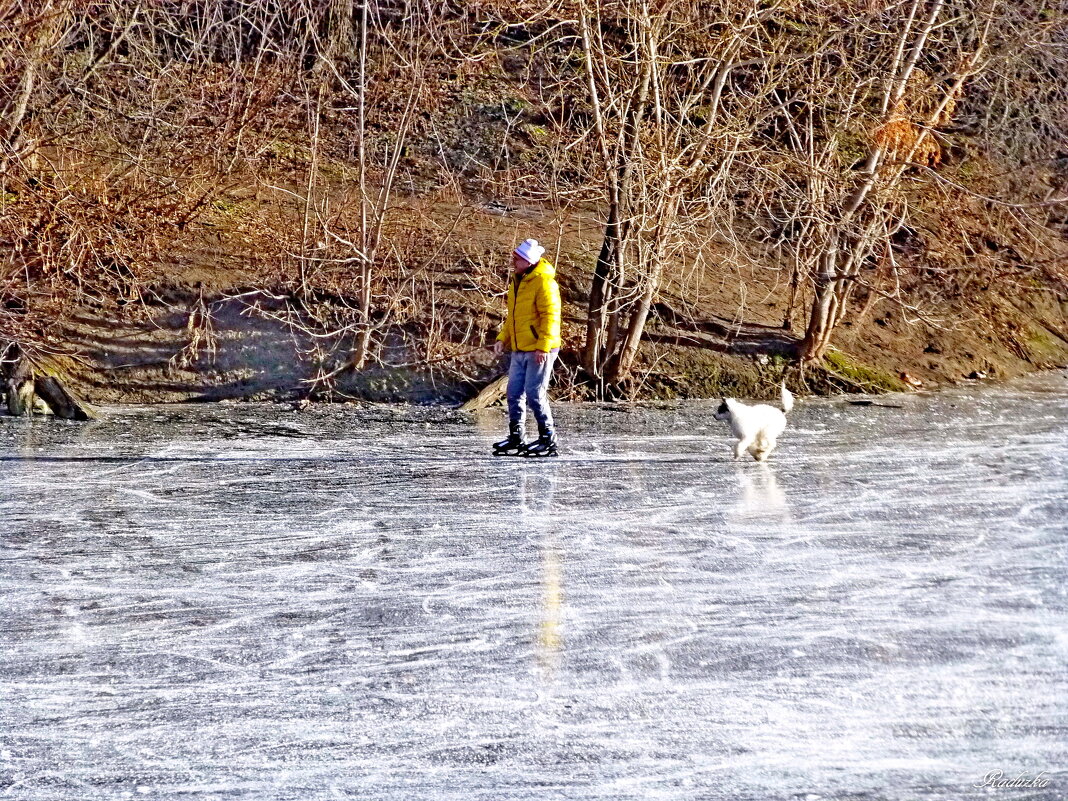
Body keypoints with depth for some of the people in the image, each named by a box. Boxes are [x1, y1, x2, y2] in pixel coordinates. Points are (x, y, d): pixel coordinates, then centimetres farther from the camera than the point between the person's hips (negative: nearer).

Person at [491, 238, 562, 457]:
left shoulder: (544, 283, -15)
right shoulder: (517, 281, 14)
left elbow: (550, 316, -19)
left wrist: (543, 346, -24)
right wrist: (503, 338, 12)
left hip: (539, 351, -9)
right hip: (519, 350, 9)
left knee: (534, 394, -7)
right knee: (514, 393, 9)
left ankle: (548, 439, 4)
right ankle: (515, 438, 17)